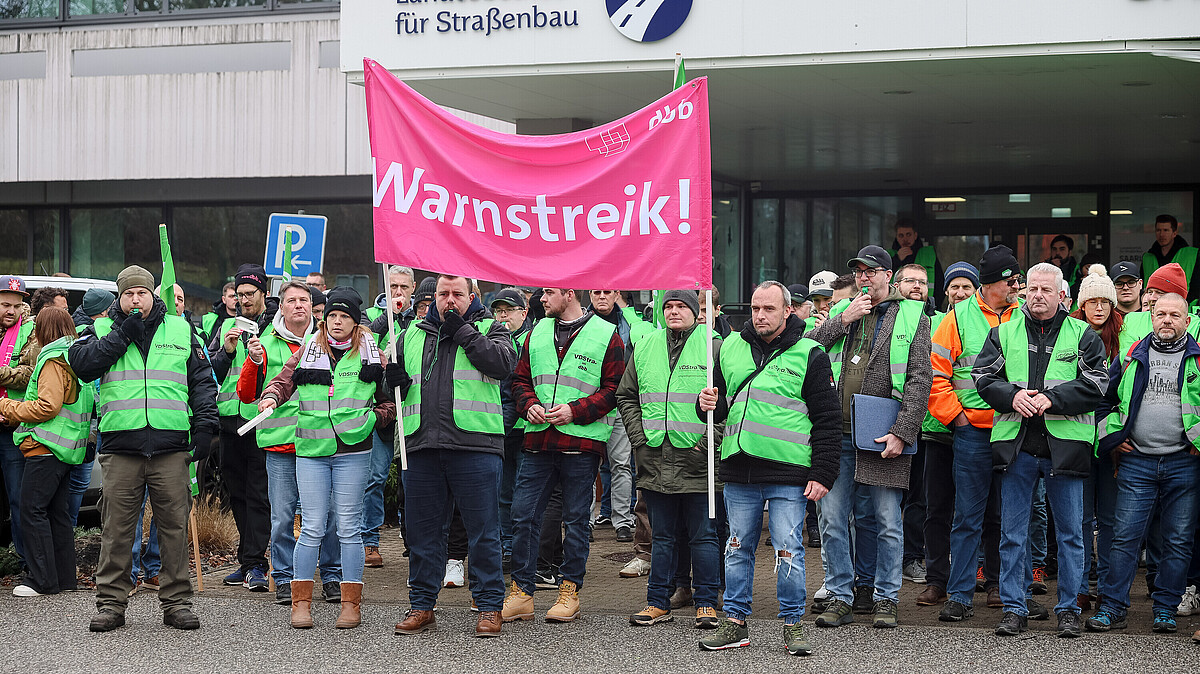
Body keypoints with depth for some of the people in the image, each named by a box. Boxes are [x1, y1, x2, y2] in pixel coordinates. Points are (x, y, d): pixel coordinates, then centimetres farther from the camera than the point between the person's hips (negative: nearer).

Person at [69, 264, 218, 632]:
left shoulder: (181, 330, 13)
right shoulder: (102, 329, 13)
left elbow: (203, 380, 14)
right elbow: (80, 362, -6)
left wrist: (205, 424, 3)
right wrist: (122, 334, -7)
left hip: (172, 444, 0)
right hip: (120, 444, 0)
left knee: (174, 524, 2)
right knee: (117, 526, 2)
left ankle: (176, 601, 10)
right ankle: (111, 601, 11)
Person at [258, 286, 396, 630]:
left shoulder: (370, 355, 7)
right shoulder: (308, 351, 10)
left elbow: (391, 399, 12)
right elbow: (283, 380, 8)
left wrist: (373, 417, -4)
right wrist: (270, 397, -13)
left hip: (353, 451, -1)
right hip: (311, 450, 1)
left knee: (348, 528, 2)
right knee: (312, 528, 0)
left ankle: (351, 604, 9)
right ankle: (301, 602, 8)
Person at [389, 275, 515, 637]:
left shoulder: (489, 328, 7)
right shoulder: (414, 334, 18)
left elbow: (504, 362, -12)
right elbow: (397, 375, 27)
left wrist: (463, 332, -10)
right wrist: (394, 380, 3)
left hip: (475, 447, -4)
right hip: (422, 445, 4)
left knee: (483, 531, 0)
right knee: (423, 529, 10)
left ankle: (489, 607, 9)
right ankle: (422, 605, 21)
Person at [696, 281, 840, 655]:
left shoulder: (809, 355, -2)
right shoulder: (730, 348, 11)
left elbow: (827, 420, -3)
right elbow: (719, 404, 22)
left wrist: (822, 474, -8)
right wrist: (709, 405, -3)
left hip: (789, 474, -4)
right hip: (739, 470, 4)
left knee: (788, 550, -1)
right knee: (738, 548, 10)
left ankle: (793, 624, 10)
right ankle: (735, 622, 19)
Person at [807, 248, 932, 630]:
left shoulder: (912, 316, 4)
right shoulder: (841, 311, 15)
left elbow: (920, 380, -3)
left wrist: (902, 432, -12)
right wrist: (843, 320, -6)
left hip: (883, 436, -3)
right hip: (837, 434, 3)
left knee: (888, 521, 3)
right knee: (832, 520, 4)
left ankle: (887, 599, 15)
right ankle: (840, 597, 14)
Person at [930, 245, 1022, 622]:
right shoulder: (960, 317, 0)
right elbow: (935, 371, -1)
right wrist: (955, 415, -5)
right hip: (973, 432, -2)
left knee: (1004, 514, 12)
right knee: (968, 516, -2)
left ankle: (996, 582, 28)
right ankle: (960, 595, 2)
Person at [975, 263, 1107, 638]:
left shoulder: (1083, 335, 5)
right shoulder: (1003, 333, 10)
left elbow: (1096, 384, -4)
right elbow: (983, 377, 5)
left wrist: (1052, 398, -16)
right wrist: (1012, 396, -13)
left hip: (1065, 444, -1)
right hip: (1015, 445, 1)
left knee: (1070, 533, 5)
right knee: (1012, 532, 4)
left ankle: (1068, 610, 15)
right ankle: (1014, 608, 13)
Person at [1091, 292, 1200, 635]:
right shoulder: (1132, 357, 9)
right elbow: (1103, 399, 17)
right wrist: (1112, 439, 7)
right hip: (1136, 462, 1)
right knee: (1125, 536, -2)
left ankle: (1165, 609, 15)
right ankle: (1112, 608, 3)